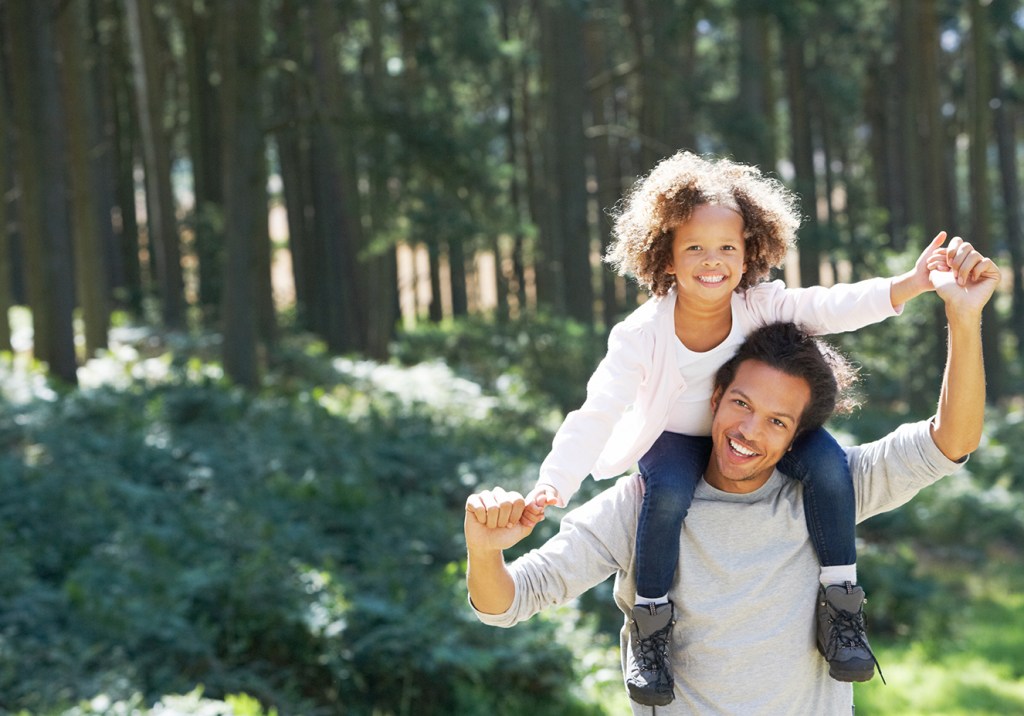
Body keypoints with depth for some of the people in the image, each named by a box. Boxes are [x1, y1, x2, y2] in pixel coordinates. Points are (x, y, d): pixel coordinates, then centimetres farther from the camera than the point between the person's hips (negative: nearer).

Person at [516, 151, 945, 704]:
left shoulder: (762, 305, -19)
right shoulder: (641, 336, -25)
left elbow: (835, 306, -30)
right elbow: (595, 418, -28)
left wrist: (911, 284, -46)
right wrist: (552, 485, -41)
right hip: (676, 439, -2)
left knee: (827, 460, -24)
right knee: (669, 492, -36)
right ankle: (649, 624, -15)